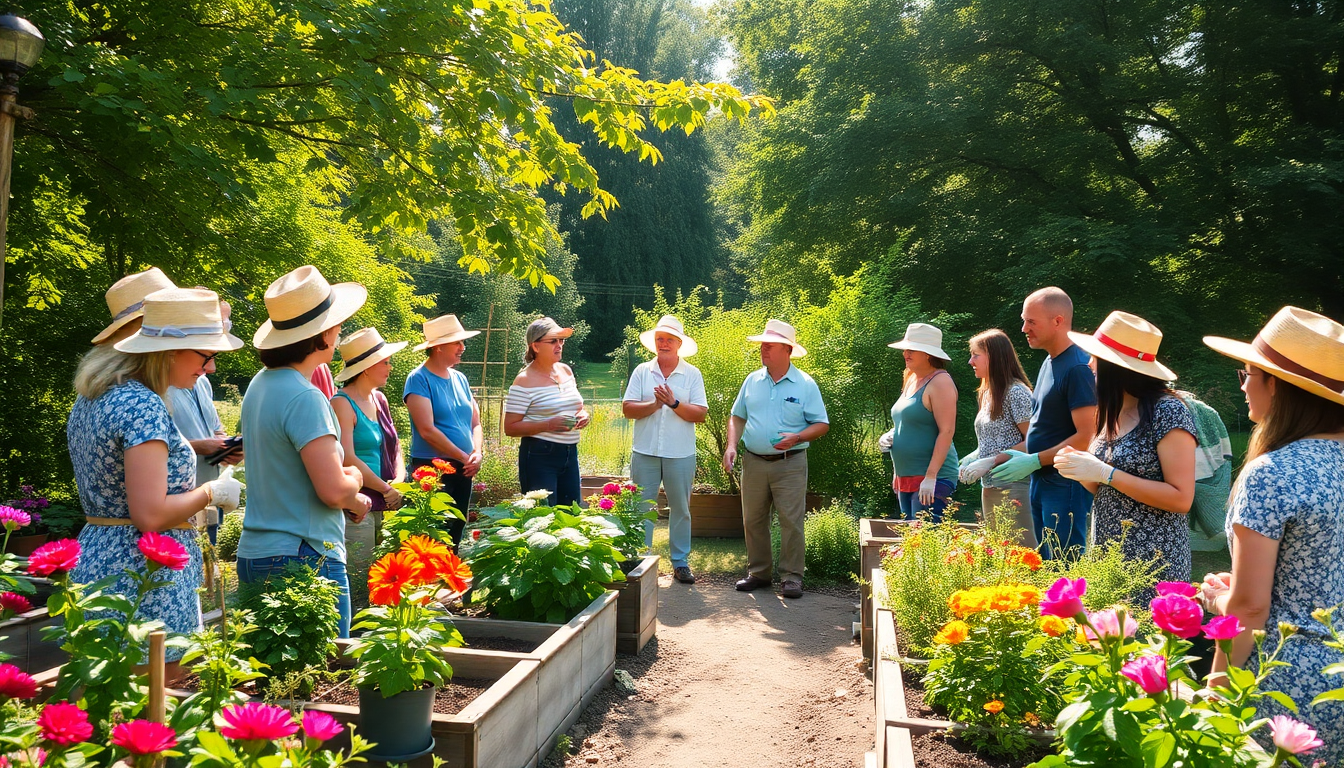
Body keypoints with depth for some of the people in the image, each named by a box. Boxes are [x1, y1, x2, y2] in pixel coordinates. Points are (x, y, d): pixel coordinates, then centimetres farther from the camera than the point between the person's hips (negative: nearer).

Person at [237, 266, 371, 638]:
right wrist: (354, 480, 0)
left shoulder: (261, 384, 11)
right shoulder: (304, 398, -19)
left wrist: (351, 497, 13)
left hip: (255, 552, 10)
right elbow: (334, 490, -23)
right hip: (303, 558, -10)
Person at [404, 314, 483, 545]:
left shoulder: (460, 379, 11)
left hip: (463, 469, 7)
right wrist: (465, 457, -14)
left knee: (457, 532, 13)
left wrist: (478, 453, -6)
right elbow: (427, 430, -18)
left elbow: (475, 423, 13)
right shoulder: (419, 379, -10)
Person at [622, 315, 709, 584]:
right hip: (645, 452, 0)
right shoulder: (642, 371, 4)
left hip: (680, 454, 0)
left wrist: (674, 403, -18)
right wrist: (655, 404, -16)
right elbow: (627, 409, -4)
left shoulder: (692, 374, 2)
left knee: (681, 509, 9)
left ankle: (681, 561, 21)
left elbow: (700, 414, -6)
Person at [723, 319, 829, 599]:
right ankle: (758, 572, 20)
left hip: (790, 464, -4)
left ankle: (791, 576, 6)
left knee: (791, 521, -4)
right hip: (754, 462, 4)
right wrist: (731, 445, -1)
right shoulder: (752, 381, 9)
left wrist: (797, 437, -18)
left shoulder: (805, 384, -2)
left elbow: (822, 424, -1)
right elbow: (737, 417, 15)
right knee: (753, 520, 8)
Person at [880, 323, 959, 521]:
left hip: (932, 479, -10)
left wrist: (931, 477, -24)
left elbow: (947, 431, -19)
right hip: (906, 478, 10)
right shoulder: (911, 379, 15)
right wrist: (890, 436, 10)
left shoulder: (940, 382, -12)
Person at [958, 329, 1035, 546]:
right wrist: (972, 458, 5)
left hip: (1012, 488, -9)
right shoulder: (987, 394, 15)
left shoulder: (1016, 392, -12)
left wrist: (991, 461, -20)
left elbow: (1031, 442, -17)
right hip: (989, 489, 9)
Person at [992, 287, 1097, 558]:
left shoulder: (1077, 368, -15)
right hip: (1041, 482, 9)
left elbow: (1087, 437, -20)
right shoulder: (1048, 363, 14)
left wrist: (1034, 461, -17)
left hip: (1065, 485, -9)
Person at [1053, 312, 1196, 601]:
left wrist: (1105, 473, -21)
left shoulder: (1168, 411, -14)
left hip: (1153, 564, -7)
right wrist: (1082, 472, -4)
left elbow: (1181, 498, -18)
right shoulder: (1113, 412, 9)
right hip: (1107, 556, 7)